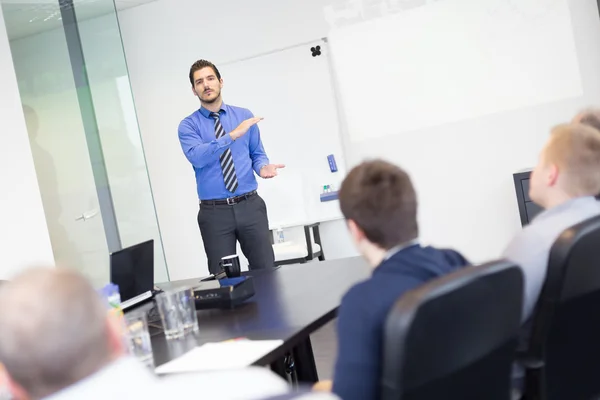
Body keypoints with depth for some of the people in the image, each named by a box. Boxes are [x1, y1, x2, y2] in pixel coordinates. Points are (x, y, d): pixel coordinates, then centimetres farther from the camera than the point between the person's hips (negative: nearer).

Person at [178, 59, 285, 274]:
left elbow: (257, 154, 13)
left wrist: (263, 167, -10)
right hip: (214, 212, -1)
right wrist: (232, 135, -24)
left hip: (250, 206, 2)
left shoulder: (244, 116, 10)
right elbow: (197, 157, -17)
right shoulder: (188, 125, 2)